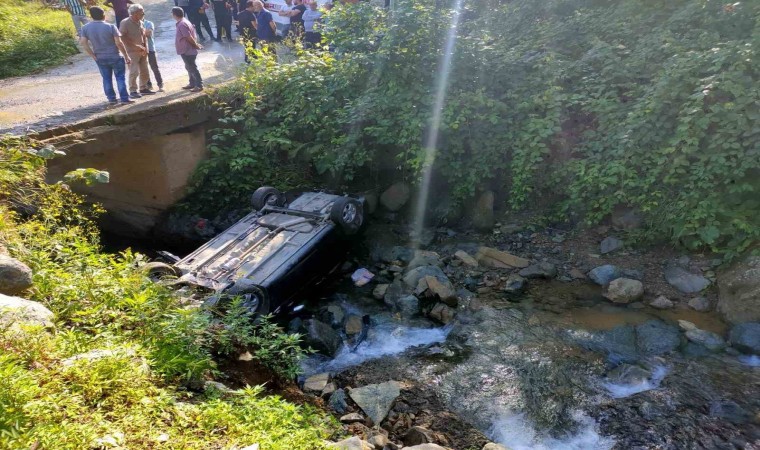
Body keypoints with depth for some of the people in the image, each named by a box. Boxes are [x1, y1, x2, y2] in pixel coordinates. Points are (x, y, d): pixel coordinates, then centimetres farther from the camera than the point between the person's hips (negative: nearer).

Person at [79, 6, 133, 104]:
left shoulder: (85, 28, -2)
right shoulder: (111, 27, -13)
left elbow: (83, 43, -7)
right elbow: (118, 43, -17)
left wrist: (93, 56, 0)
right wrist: (126, 56, -8)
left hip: (100, 58, 3)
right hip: (115, 57, -3)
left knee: (106, 79, 13)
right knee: (120, 78, 5)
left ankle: (111, 99, 16)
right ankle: (124, 99, 4)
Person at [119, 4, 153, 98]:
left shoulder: (140, 22, 7)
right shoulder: (125, 23, -13)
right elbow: (122, 38, -16)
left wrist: (145, 48, 0)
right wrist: (135, 46, -20)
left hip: (142, 51, 7)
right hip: (132, 52, -7)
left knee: (145, 71, 11)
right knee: (134, 72, -7)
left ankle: (143, 88, 25)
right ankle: (133, 91, 1)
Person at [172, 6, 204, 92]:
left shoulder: (182, 24, -22)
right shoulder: (183, 22, 11)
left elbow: (189, 38, -23)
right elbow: (192, 35, 16)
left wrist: (196, 46, -11)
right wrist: (196, 44, 15)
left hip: (187, 51, -10)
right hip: (187, 50, 10)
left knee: (192, 68, -3)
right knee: (189, 68, 19)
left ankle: (199, 85, 3)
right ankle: (192, 83, 30)